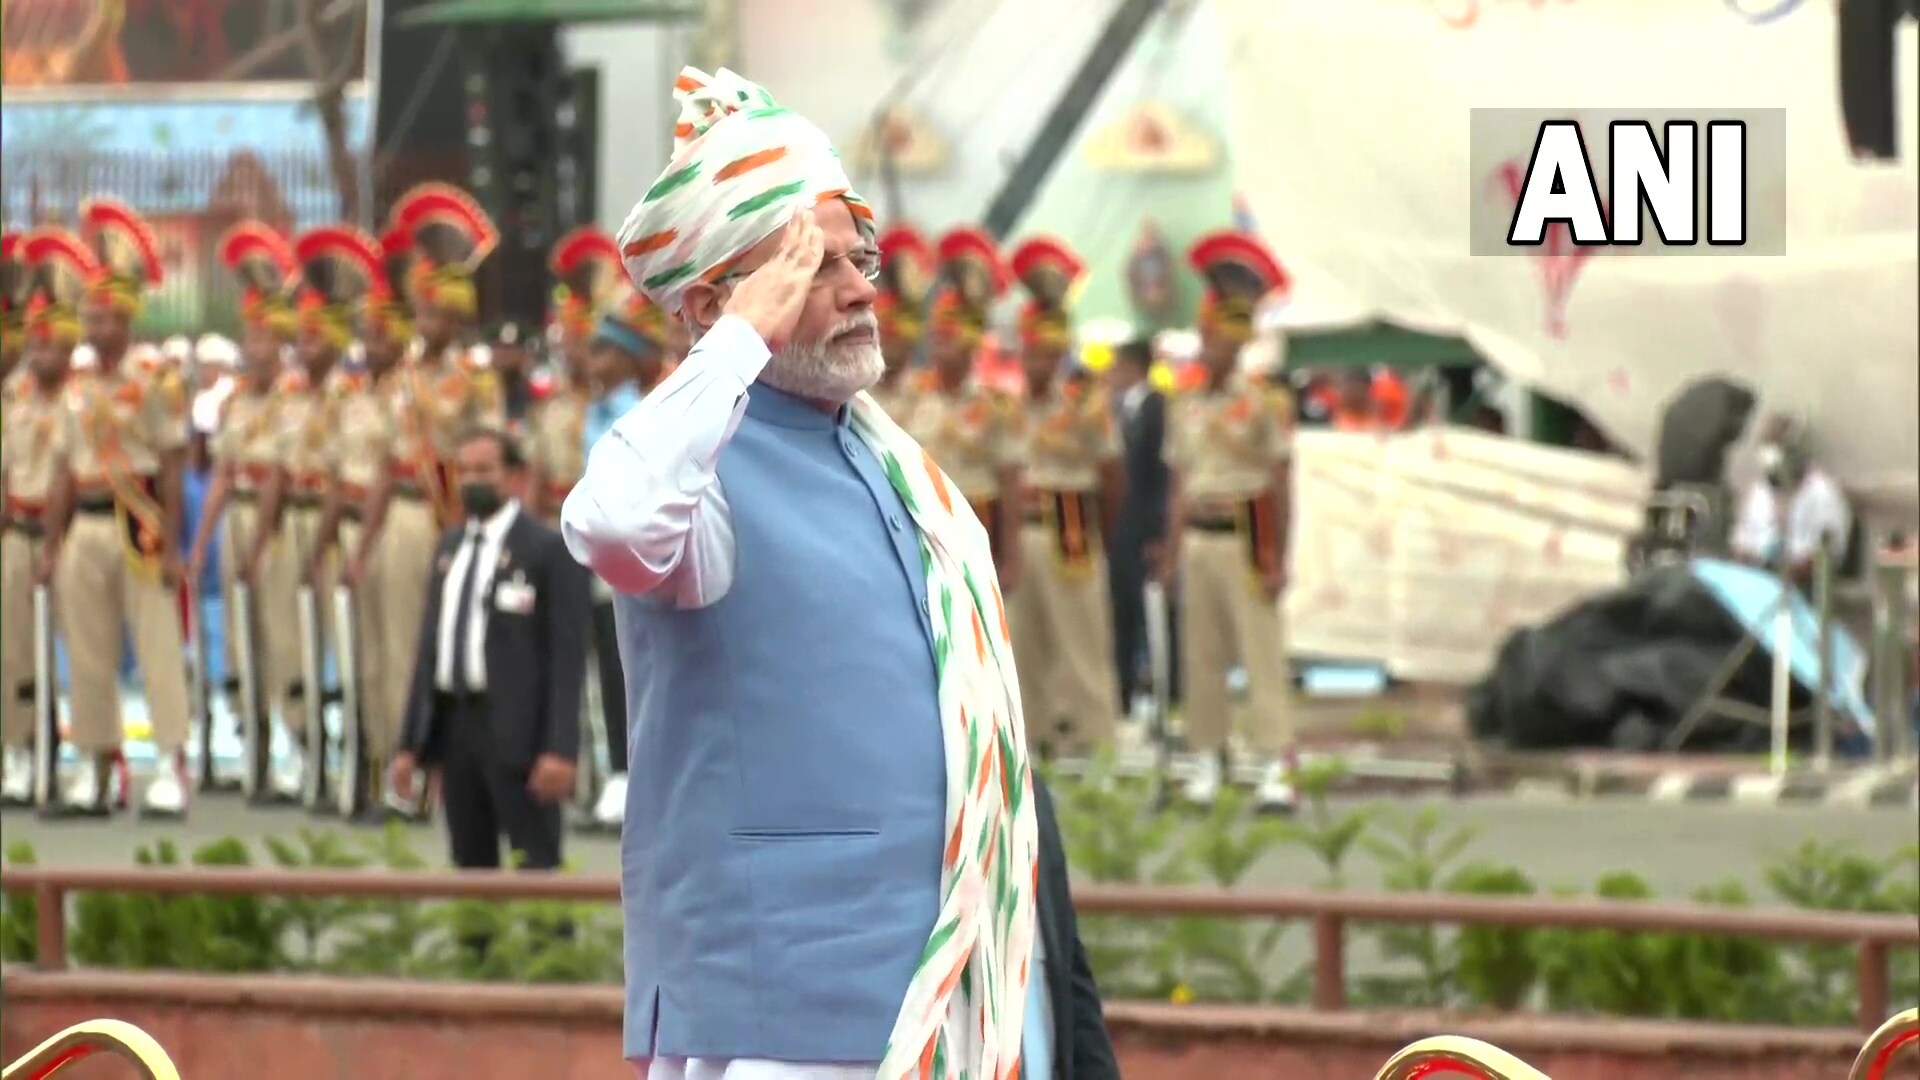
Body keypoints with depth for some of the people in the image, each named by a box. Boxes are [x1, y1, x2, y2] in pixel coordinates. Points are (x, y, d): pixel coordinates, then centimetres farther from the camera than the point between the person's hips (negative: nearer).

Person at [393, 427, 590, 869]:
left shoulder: (550, 550, -5)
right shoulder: (450, 547, 16)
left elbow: (568, 654, -9)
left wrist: (560, 749, -17)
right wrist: (410, 743, 14)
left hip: (517, 727, -7)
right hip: (453, 718, 7)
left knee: (535, 866, -7)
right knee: (470, 865, 9)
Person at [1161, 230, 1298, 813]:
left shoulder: (1264, 403, -5)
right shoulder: (1185, 408, 11)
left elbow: (1280, 486, -6)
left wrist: (1277, 561, -10)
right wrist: (1172, 551, 10)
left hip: (1246, 540, -6)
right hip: (1198, 540, 6)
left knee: (1262, 654, -7)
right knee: (1201, 656, 6)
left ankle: (1276, 764, -10)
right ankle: (1208, 758, 12)